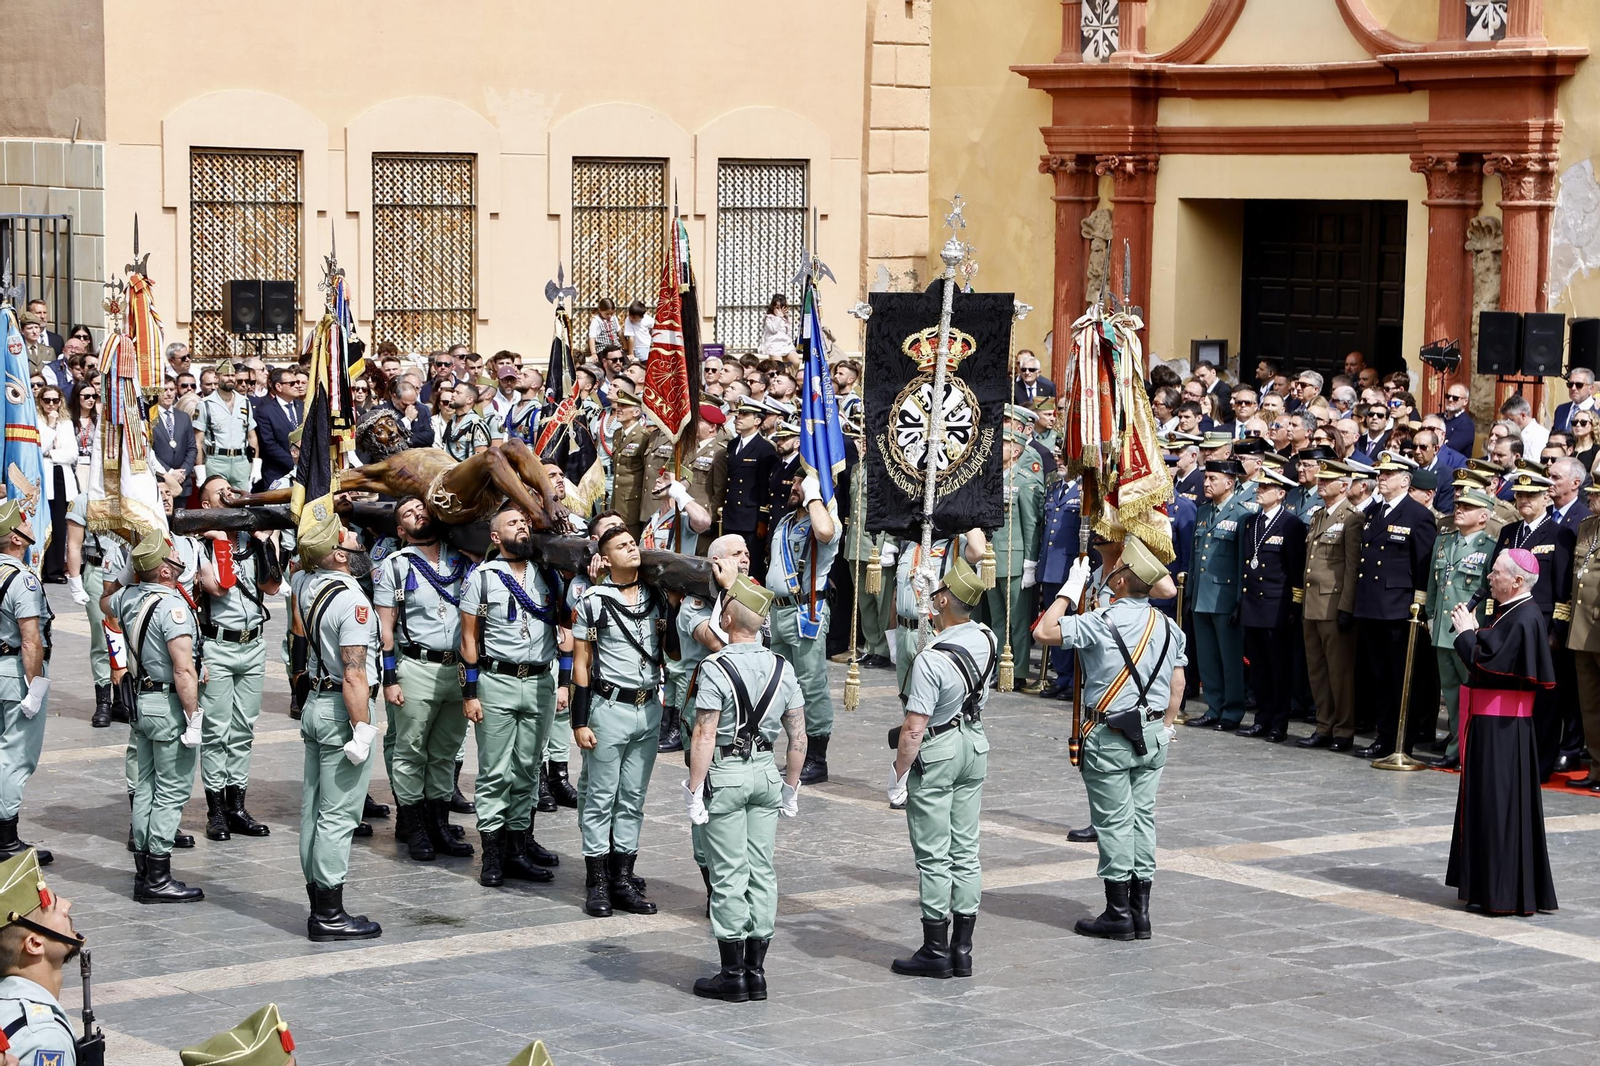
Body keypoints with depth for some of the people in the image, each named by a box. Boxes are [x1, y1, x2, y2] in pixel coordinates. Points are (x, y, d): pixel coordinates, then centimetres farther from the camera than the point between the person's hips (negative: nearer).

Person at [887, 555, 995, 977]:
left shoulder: (932, 659, -26)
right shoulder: (988, 641, -3)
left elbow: (914, 728, -24)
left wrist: (897, 775, -12)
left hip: (935, 753, -7)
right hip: (974, 745, 7)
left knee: (933, 857, 1)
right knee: (965, 852, 11)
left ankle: (936, 952, 7)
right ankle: (962, 951, 16)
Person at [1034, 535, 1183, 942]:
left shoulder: (1102, 623, -17)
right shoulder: (1168, 627, 4)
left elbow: (1043, 631, -16)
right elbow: (1177, 684, 9)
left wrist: (1070, 590, -7)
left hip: (1110, 738, -6)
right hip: (1152, 737, 6)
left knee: (1114, 823, 0)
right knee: (1143, 819, 11)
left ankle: (1119, 915, 5)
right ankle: (1140, 911, 14)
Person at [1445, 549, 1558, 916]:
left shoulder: (1525, 618, -18)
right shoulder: (1508, 612, 12)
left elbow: (1487, 663, -24)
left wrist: (1466, 633, -11)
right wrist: (1472, 631, 2)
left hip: (1503, 724, -10)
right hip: (1489, 720, 10)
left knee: (1500, 802, -6)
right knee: (1486, 799, 15)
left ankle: (1504, 894, -1)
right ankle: (1486, 885, 23)